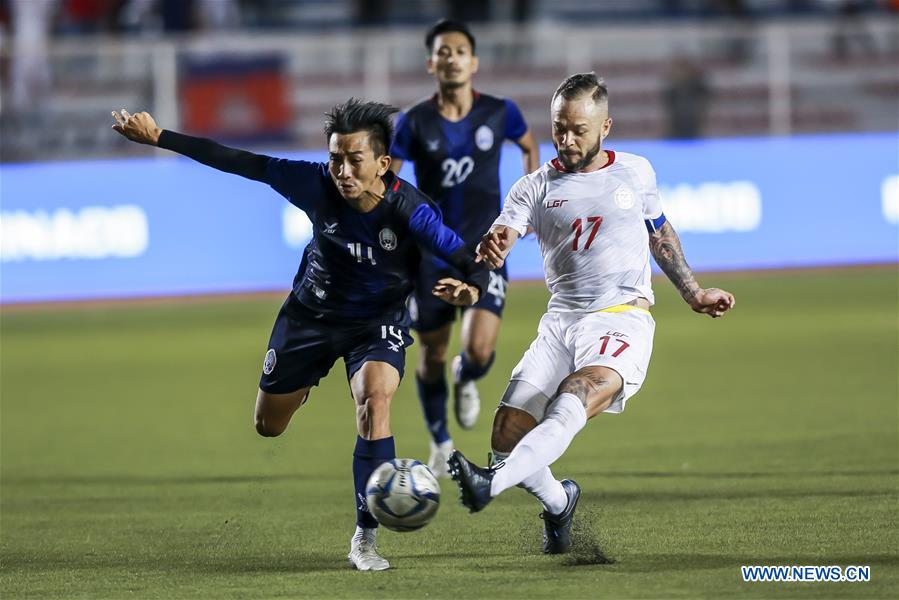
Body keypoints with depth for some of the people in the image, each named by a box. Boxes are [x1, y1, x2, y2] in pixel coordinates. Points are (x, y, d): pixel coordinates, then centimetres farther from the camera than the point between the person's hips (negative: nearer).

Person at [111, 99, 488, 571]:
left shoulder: (408, 210, -32)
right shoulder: (316, 185, -27)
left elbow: (469, 261, -31)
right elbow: (241, 164, -20)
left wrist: (471, 289, -55)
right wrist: (159, 138, -19)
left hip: (377, 323, -3)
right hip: (311, 314, 3)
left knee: (375, 400, -31)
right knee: (268, 426, 14)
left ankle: (365, 539, -20)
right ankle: (308, 378, 54)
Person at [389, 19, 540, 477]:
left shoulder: (499, 113, -4)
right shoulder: (414, 123, -8)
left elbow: (529, 147, 18)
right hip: (431, 254, 0)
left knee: (480, 349, -18)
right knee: (432, 354, 8)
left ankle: (467, 380, 22)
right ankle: (440, 444, 33)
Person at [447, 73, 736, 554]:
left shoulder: (636, 173, 10)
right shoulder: (536, 188, 6)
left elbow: (659, 233, 28)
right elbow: (500, 238, -12)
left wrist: (693, 294, 31)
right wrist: (491, 249, -36)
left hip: (623, 319, -2)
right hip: (561, 322, 2)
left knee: (569, 409, -30)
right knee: (507, 435, -7)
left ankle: (491, 484, -50)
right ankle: (557, 503, 23)